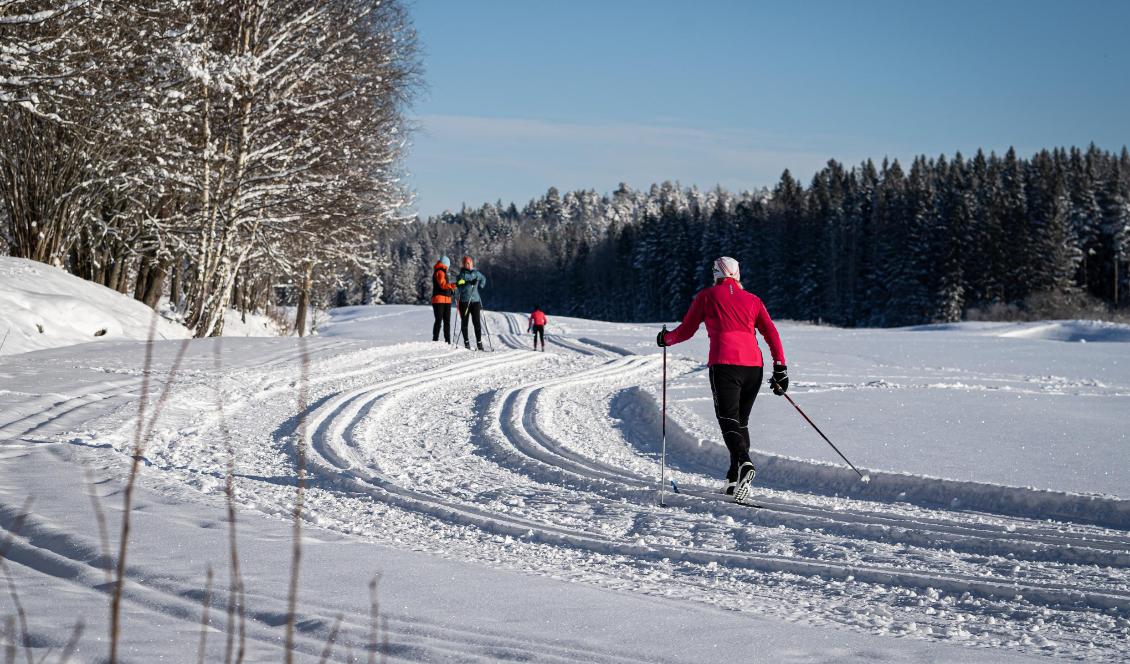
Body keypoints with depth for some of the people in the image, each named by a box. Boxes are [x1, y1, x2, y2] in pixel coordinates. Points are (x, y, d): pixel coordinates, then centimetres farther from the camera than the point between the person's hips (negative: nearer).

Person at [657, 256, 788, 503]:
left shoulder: (707, 296, 11)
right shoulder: (752, 299, 19)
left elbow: (686, 330, 15)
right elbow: (771, 333, 8)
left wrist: (665, 338, 35)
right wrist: (780, 367, 7)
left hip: (724, 364, -4)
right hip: (753, 365, 4)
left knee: (729, 421, -10)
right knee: (741, 422, 15)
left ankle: (745, 464, -36)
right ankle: (735, 480, 11)